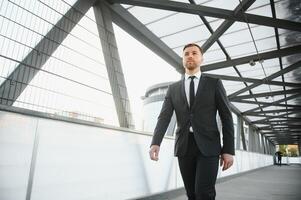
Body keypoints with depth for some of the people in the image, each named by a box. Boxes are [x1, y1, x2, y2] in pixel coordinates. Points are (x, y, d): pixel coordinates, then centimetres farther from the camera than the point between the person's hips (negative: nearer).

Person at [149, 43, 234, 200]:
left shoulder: (214, 83, 6)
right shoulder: (173, 88, 11)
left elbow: (226, 117, 2)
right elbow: (164, 117, 0)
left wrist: (229, 150, -6)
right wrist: (155, 143, -16)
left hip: (208, 146, -2)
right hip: (184, 146, 3)